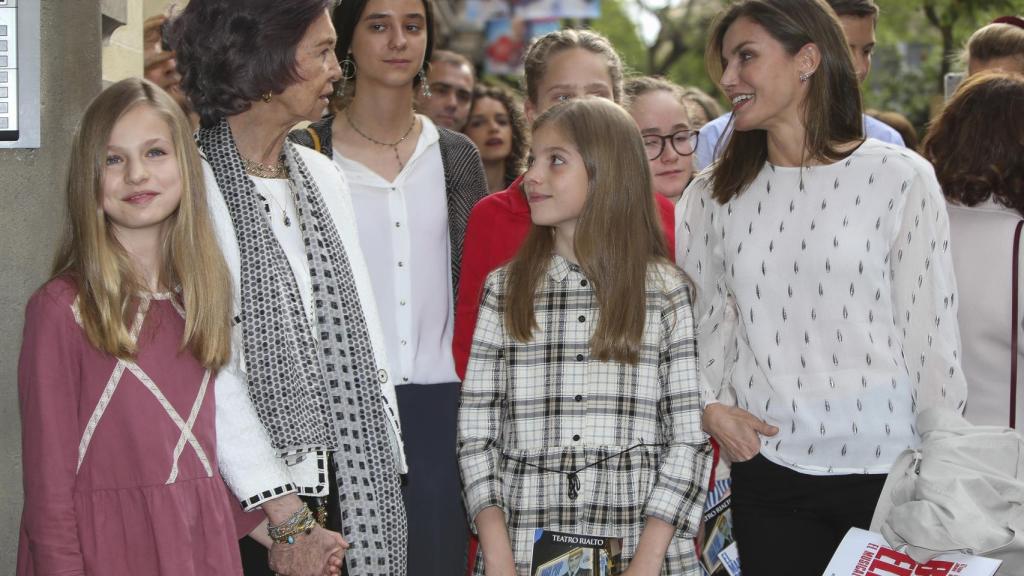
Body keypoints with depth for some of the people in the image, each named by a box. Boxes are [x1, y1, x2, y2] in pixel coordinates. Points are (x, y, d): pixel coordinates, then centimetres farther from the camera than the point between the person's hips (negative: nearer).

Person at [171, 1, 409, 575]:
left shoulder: (324, 177, 12)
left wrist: (389, 472, 3)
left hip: (355, 483, 6)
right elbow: (212, 366, -15)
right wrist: (287, 519, -18)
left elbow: (364, 331, 12)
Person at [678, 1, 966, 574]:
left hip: (884, 468, -3)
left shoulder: (901, 177, -5)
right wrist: (711, 406, -5)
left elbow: (932, 328, -3)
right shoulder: (714, 195, 6)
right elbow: (696, 322, 13)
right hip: (765, 468, 3)